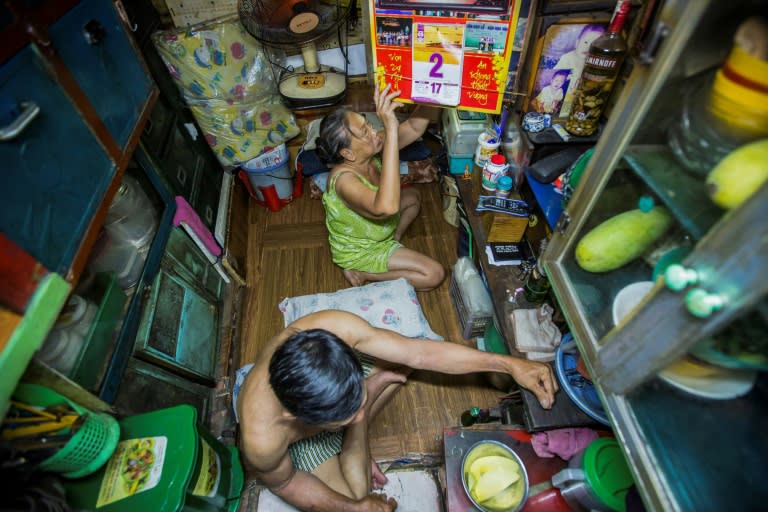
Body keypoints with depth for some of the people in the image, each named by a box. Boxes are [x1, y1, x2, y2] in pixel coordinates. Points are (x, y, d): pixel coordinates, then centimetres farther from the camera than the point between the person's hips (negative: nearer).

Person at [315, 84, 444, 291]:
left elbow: (414, 128, -13)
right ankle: (361, 272, -1)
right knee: (434, 274, -8)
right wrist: (391, 129, -60)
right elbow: (387, 207, -60)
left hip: (374, 231, 8)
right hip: (359, 251, -8)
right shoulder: (344, 179, -41)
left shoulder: (368, 152, -18)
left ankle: (393, 243, 23)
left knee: (413, 197, 22)